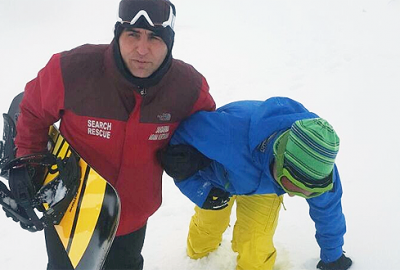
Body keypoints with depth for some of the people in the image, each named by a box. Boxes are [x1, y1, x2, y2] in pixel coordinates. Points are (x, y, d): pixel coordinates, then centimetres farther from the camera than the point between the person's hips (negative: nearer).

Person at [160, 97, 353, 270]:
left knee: (255, 250, -10)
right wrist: (198, 191, -35)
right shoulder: (228, 132, -51)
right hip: (215, 174, 0)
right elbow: (177, 135, -33)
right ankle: (199, 251, 60)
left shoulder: (316, 163, -36)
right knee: (208, 224, 23)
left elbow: (327, 209, -15)